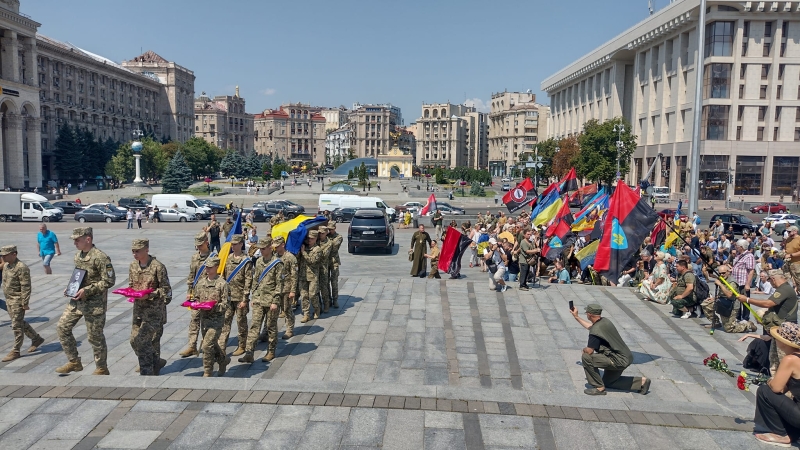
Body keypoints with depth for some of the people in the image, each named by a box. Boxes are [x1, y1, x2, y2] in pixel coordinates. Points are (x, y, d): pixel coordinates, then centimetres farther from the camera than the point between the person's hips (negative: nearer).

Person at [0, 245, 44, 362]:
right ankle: (36, 339, 31)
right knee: (21, 323, 17)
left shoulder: (21, 268, -19)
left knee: (17, 326, -2)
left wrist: (25, 303, -21)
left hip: (18, 301, -9)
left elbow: (26, 287, -20)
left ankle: (15, 351, 5)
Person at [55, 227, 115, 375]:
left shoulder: (100, 257, -18)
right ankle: (74, 362, 22)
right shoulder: (78, 255, 9)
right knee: (62, 327, 8)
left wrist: (87, 290, -22)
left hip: (94, 303, -8)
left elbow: (109, 281, -19)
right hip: (77, 300, 8)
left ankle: (102, 369, 18)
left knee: (95, 337, 1)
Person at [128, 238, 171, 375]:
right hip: (138, 308, 7)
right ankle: (156, 362, 30)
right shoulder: (133, 266, 8)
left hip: (154, 309, -7)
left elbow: (166, 289, -11)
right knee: (134, 339, 11)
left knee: (141, 340, -12)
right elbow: (131, 285, 20)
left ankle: (146, 372, 0)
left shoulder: (158, 266, -13)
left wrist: (149, 295, -22)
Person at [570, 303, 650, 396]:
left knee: (586, 357, -15)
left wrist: (584, 349, 2)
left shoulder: (596, 330, -23)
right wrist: (576, 316, 35)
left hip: (619, 360, -10)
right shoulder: (604, 321, 7)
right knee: (607, 382, 26)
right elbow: (590, 326, 29)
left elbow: (589, 351, -21)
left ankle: (599, 388, -4)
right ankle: (641, 381, 23)